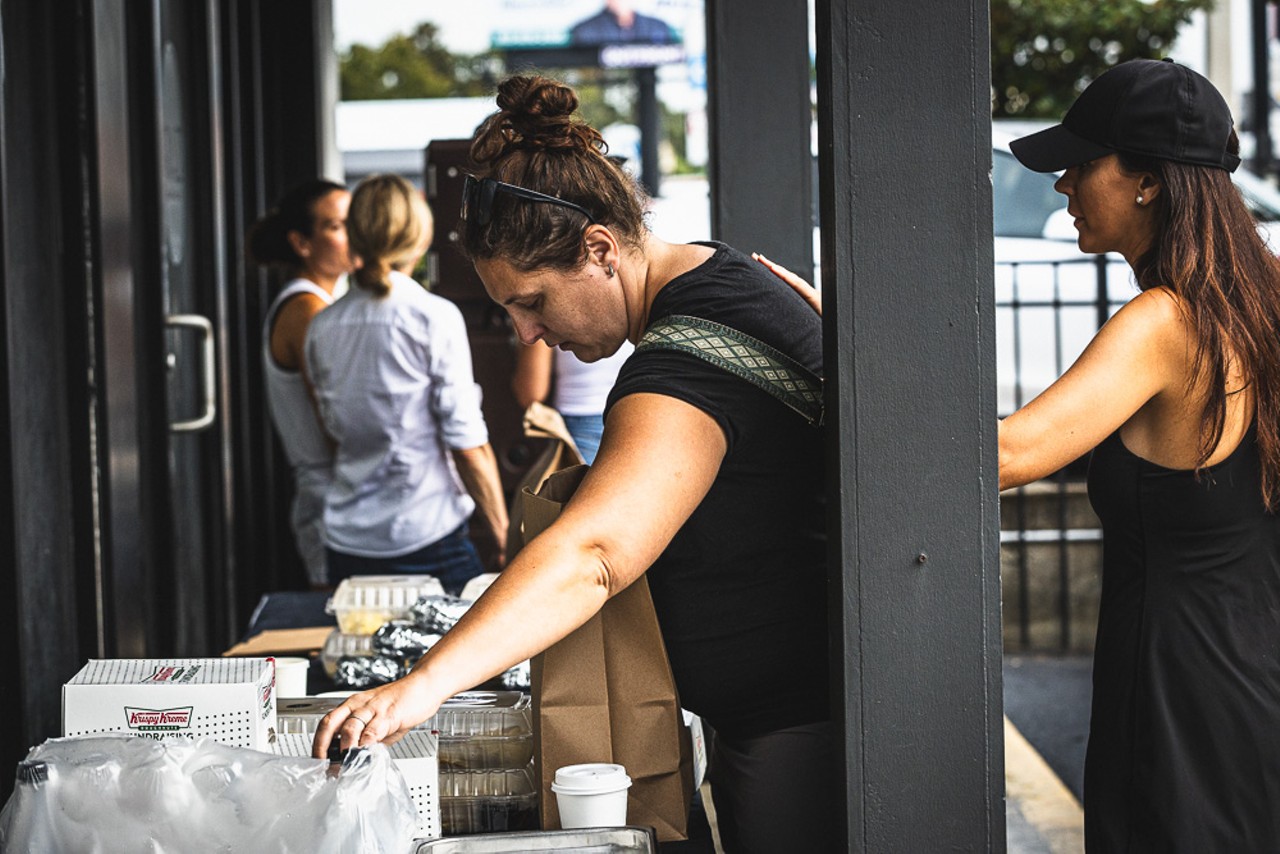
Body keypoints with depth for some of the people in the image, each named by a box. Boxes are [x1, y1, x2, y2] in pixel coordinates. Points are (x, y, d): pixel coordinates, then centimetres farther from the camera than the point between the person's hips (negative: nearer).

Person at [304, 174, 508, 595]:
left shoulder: (322, 327, 5)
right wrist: (503, 536, -3)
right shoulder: (435, 318, -9)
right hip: (428, 540, -5)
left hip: (347, 543, 5)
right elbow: (468, 445, -10)